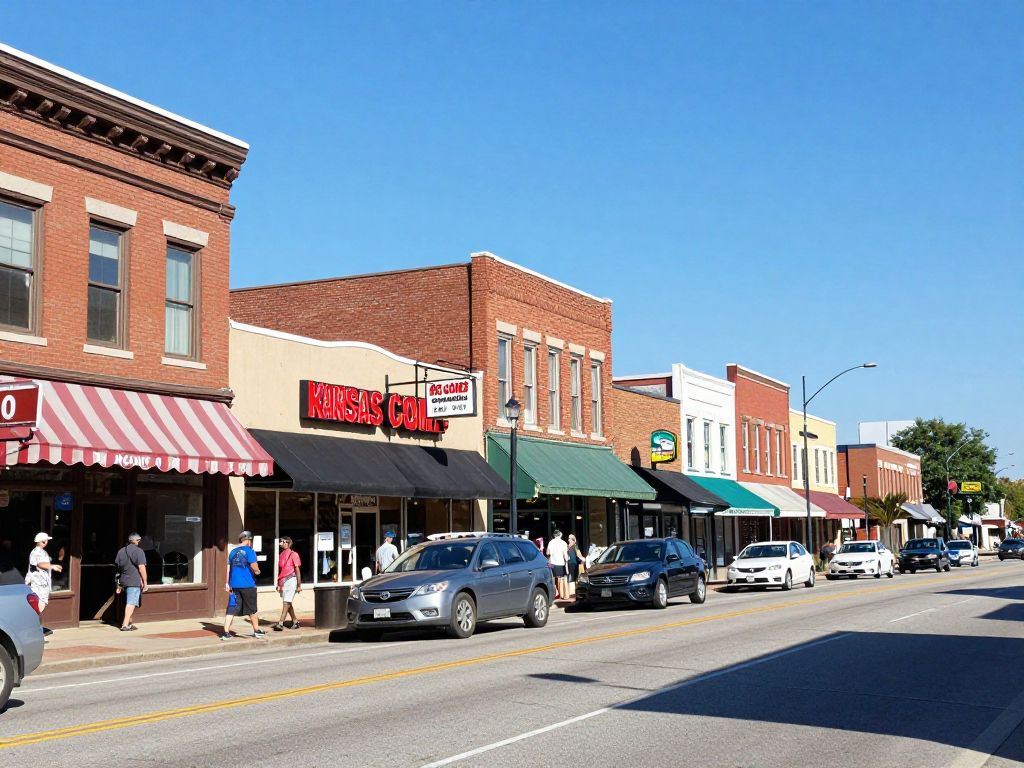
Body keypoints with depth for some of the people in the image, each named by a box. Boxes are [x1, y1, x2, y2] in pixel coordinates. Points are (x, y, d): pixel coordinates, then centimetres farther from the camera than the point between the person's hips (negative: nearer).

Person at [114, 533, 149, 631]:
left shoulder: (121, 551, 14)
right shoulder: (138, 551, -7)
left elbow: (117, 567, 17)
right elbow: (141, 568, -13)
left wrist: (119, 585, 22)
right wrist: (145, 583, -9)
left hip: (123, 580, 7)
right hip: (134, 581, -7)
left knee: (129, 602, 18)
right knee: (131, 603, -9)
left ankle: (129, 623, 25)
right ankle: (125, 624, -16)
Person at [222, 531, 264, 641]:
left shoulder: (232, 552, 12)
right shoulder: (249, 551, -7)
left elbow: (228, 568, 10)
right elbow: (254, 567, -15)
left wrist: (227, 583, 12)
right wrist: (257, 571, 7)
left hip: (234, 585, 5)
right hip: (247, 584, -4)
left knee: (231, 609, 1)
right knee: (252, 610, 9)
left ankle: (226, 633, -7)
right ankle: (257, 631, 21)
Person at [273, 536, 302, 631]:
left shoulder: (293, 554, -7)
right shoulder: (281, 555, 13)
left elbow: (297, 570, -7)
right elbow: (279, 570, 16)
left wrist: (299, 585, -9)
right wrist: (278, 584, 14)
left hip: (291, 580, -8)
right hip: (283, 581, 8)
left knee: (286, 602, -11)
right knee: (288, 603, 13)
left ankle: (280, 623, -17)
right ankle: (295, 621, 24)